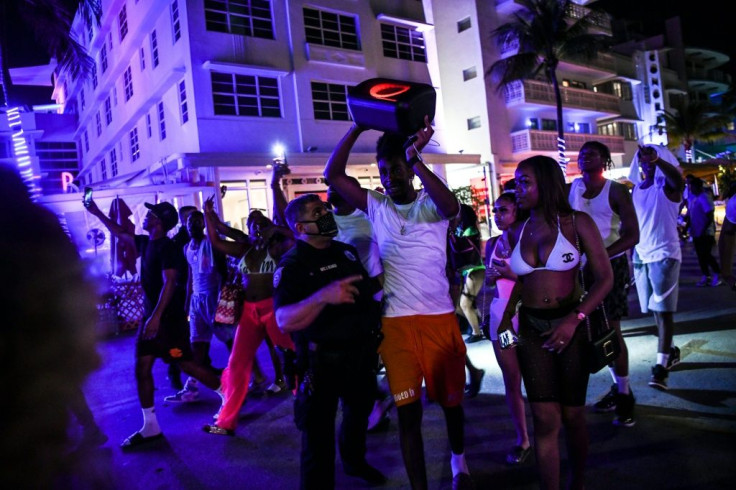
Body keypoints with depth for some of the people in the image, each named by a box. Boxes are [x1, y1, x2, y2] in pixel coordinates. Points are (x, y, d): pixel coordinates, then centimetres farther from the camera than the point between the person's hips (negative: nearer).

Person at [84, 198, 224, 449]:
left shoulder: (167, 247, -16)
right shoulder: (146, 242, 10)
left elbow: (169, 283, -24)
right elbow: (120, 233, 26)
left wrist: (157, 316, -29)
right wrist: (97, 213, 24)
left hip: (168, 317, -9)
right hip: (150, 315, 9)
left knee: (186, 364, -3)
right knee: (142, 369, 6)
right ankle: (150, 426, 13)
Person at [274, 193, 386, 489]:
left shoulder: (347, 251, 5)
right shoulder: (292, 265, -17)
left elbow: (369, 287, 19)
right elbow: (284, 321, -31)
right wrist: (322, 296, -45)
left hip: (362, 353, 8)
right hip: (322, 361, -7)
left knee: (359, 412, 27)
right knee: (318, 433, 0)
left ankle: (355, 462, 54)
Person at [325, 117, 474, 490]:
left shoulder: (430, 205, -2)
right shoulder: (376, 207, 4)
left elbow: (451, 205, -27)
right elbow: (332, 175, -2)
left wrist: (415, 159, -32)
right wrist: (357, 126, -8)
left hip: (440, 319, 0)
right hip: (396, 322, 1)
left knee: (451, 400, 17)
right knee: (408, 410, 2)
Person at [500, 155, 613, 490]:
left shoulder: (577, 223, -6)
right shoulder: (516, 233, 5)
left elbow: (605, 277, -9)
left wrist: (574, 320, -20)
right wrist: (507, 314, 4)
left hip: (571, 327, -2)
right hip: (531, 329, 2)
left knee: (572, 416, 10)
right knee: (545, 419, 0)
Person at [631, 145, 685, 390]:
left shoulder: (667, 185, -5)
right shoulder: (635, 190, 12)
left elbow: (678, 177, -31)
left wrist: (656, 160, -49)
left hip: (665, 254, -6)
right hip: (641, 256, 6)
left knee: (663, 309, -8)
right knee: (655, 309, 13)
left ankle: (661, 365, -9)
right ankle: (669, 351, 28)